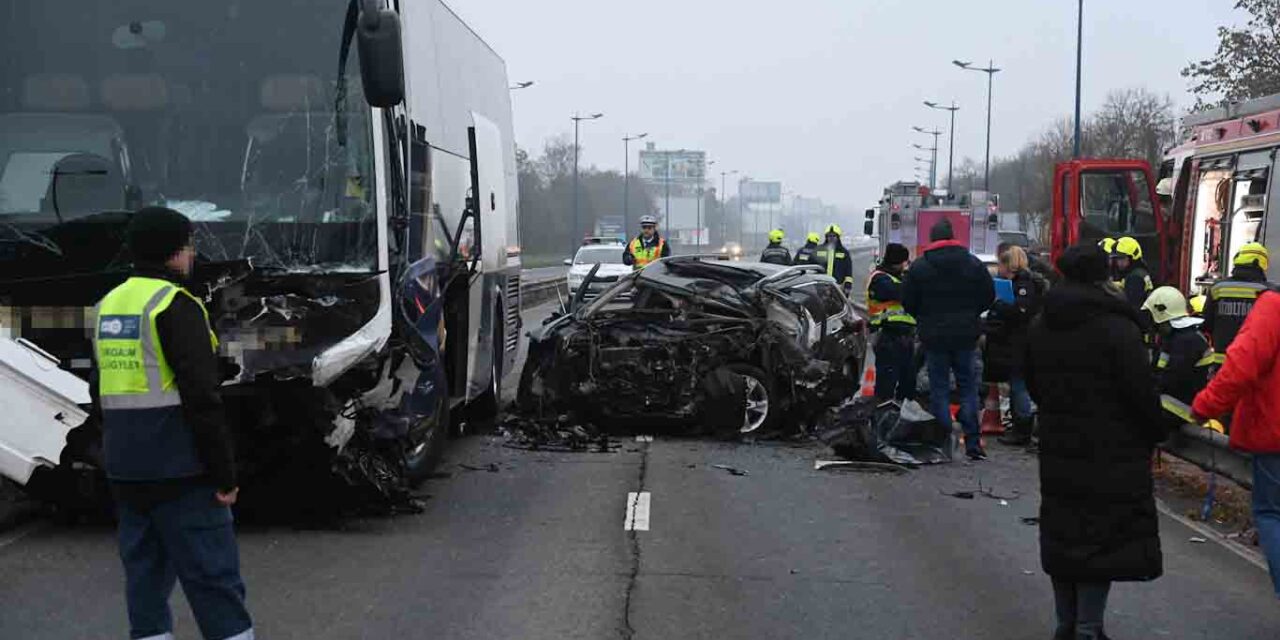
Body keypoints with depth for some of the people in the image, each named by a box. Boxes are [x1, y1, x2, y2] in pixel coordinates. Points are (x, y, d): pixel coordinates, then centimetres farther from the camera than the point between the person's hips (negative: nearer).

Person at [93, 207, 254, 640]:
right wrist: (225, 474, -13)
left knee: (145, 571, 12)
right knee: (212, 574, -3)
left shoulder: (109, 306, 12)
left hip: (126, 473, 8)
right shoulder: (175, 305, -13)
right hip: (180, 473, -8)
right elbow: (202, 398, -19)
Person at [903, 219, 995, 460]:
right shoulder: (973, 263, 0)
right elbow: (989, 296, 4)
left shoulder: (918, 267, -5)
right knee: (968, 388, 8)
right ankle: (973, 443, 2)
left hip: (934, 337, -1)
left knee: (939, 389, 5)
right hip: (966, 336, 1)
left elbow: (908, 303, -2)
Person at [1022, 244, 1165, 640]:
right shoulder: (1118, 329, -15)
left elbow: (1032, 384, 16)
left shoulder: (1040, 328, 7)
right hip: (1112, 454, -6)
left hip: (1058, 451, 6)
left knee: (1063, 533, 13)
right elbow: (1143, 392, -14)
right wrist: (1154, 434, 2)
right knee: (1104, 536, 0)